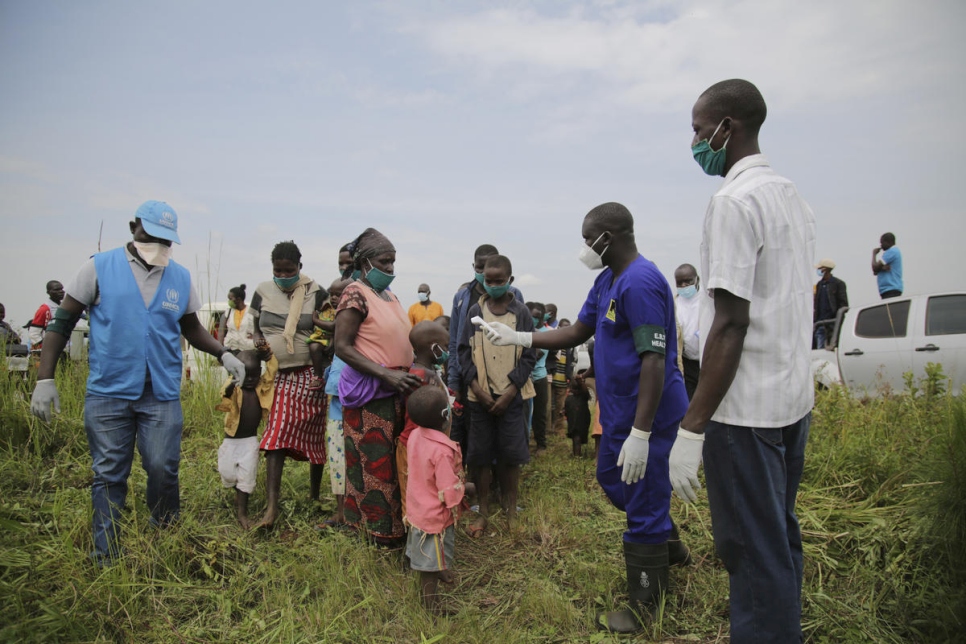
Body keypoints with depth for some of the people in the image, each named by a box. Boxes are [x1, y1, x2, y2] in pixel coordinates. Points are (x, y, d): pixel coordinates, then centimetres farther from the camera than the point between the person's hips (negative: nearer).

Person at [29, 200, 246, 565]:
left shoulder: (181, 278, 7)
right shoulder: (99, 268, 0)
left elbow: (191, 329, 19)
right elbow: (62, 323, 2)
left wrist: (223, 354, 2)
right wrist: (45, 379, -4)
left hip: (163, 395, 1)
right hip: (107, 392, -1)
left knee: (163, 470, 2)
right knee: (109, 476, 8)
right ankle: (106, 555, 21)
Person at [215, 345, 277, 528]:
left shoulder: (261, 387, -1)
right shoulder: (233, 388, -13)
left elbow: (273, 369, -9)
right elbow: (225, 392, -35)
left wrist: (266, 352, -24)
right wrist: (231, 384, -59)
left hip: (251, 440, 2)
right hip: (231, 440, -1)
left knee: (247, 475, 2)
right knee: (228, 474, 10)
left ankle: (241, 511, 9)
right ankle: (239, 493, 42)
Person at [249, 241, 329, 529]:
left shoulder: (315, 293, -4)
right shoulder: (263, 291, 4)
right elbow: (254, 329, 16)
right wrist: (260, 347, -4)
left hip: (309, 375, -2)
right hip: (277, 375, 2)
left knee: (314, 436, 8)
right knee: (275, 438, -5)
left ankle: (314, 495, 25)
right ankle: (271, 508, -5)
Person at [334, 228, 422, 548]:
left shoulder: (389, 295, 14)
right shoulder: (355, 294, -10)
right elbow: (343, 347, -15)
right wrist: (386, 375, -22)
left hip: (396, 391, 8)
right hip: (369, 393, -8)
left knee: (396, 461, 13)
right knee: (376, 464, 1)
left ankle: (396, 523, 25)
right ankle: (382, 532, 14)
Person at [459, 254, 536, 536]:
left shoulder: (521, 312, -1)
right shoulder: (475, 311, 4)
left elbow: (528, 356, -2)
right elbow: (464, 352, 3)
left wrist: (509, 394, -10)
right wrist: (478, 389, -9)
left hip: (511, 395, -1)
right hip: (480, 395, 2)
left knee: (510, 454, 4)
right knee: (481, 454, 6)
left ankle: (511, 512, 19)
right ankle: (483, 512, 19)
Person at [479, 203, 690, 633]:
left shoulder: (640, 283, -23)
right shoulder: (606, 280, 9)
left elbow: (654, 361, -27)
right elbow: (578, 332, 13)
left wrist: (640, 434, -27)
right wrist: (519, 338, 6)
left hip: (648, 417, -10)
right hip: (620, 411, 10)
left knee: (643, 504, 4)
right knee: (613, 481, 25)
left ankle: (644, 605, 24)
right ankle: (669, 547, 45)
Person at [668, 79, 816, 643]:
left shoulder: (734, 201, -15)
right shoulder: (794, 197, 14)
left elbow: (731, 323, -21)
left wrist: (692, 427, -19)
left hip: (746, 409, -10)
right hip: (795, 400, 10)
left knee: (754, 553, 0)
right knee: (782, 539, 20)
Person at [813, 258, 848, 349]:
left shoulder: (838, 283, -1)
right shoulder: (819, 284, 16)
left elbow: (843, 304, -4)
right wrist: (815, 320, 11)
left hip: (833, 322, -5)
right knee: (820, 348, 2)